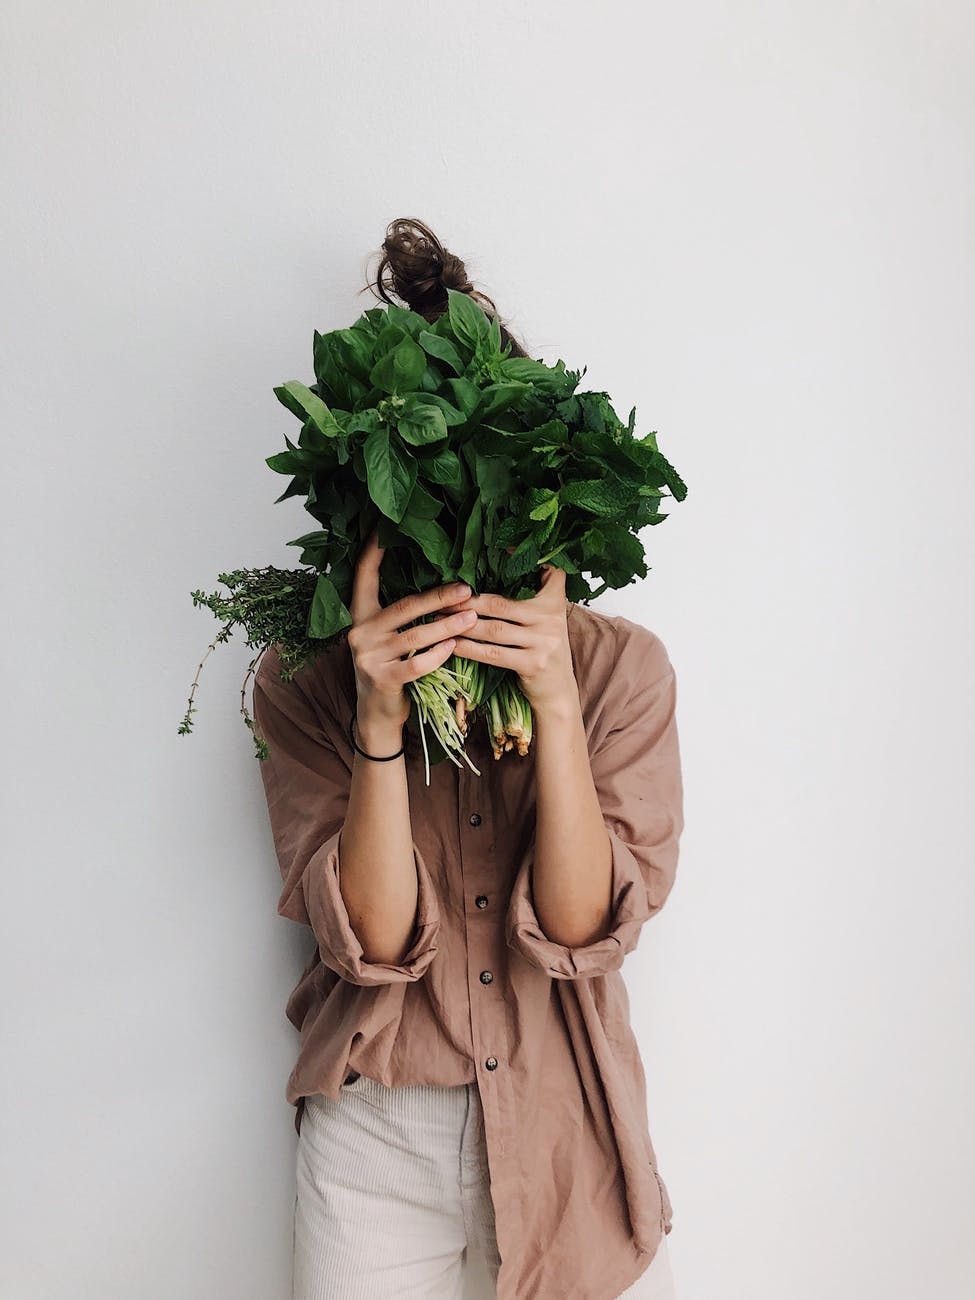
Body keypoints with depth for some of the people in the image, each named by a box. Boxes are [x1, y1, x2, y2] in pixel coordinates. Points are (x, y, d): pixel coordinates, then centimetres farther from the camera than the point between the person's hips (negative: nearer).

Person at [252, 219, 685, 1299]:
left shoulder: (623, 663, -10)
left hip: (568, 1128, 1)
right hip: (373, 1139, 0)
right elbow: (373, 937, -17)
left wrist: (555, 702, -28)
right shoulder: (303, 680, -10)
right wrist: (381, 714, -29)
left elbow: (583, 924, -16)